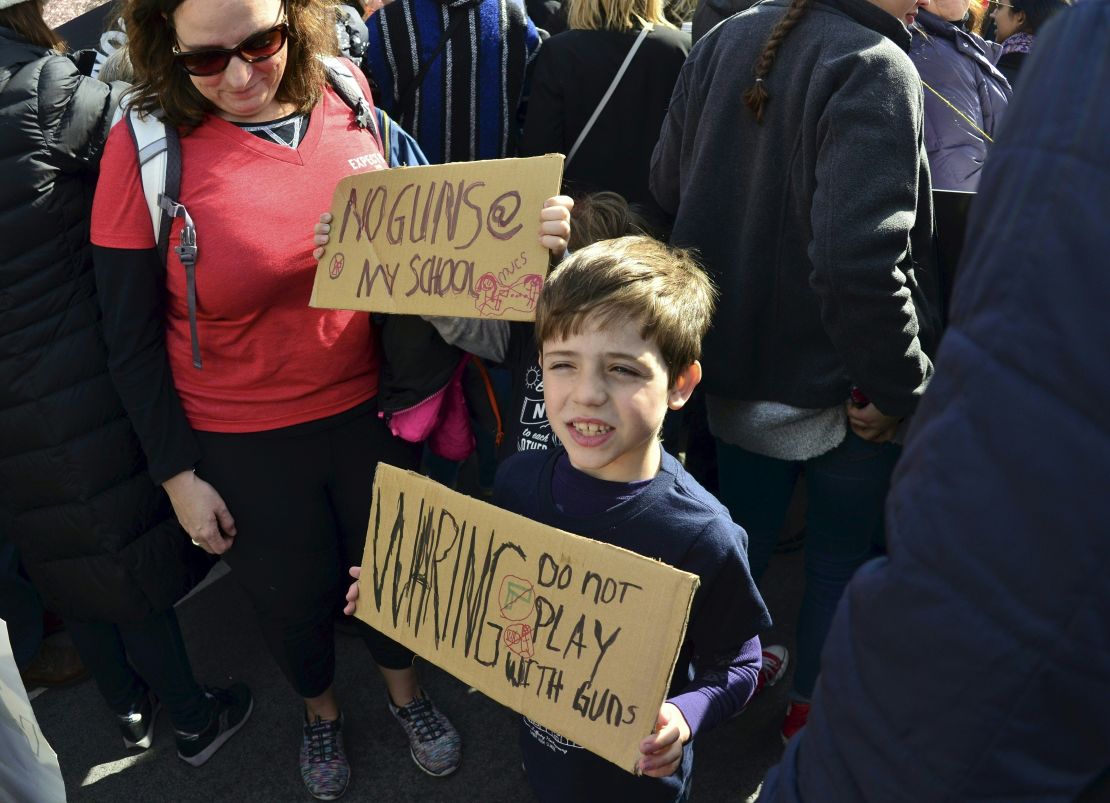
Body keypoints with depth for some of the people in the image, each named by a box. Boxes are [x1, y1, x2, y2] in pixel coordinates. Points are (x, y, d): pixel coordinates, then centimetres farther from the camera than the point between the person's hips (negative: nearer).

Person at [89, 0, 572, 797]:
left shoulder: (348, 100, -7)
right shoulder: (146, 148, -15)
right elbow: (133, 338, -8)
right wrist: (178, 472, -6)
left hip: (370, 408, 2)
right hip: (242, 444, -2)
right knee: (293, 592, 20)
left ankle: (404, 687, 55)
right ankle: (320, 708, 54)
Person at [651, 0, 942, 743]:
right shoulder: (872, 69, -21)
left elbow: (668, 186, 7)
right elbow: (861, 263, -30)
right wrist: (899, 385, -18)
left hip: (731, 367, 6)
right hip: (838, 387, -6)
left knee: (742, 537, 23)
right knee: (844, 554, 18)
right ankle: (813, 709, 36)